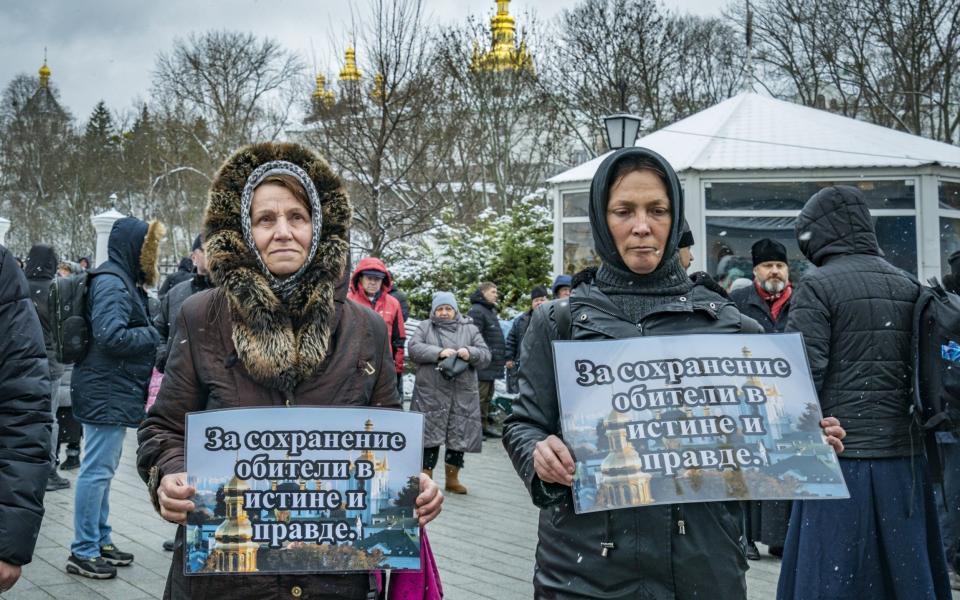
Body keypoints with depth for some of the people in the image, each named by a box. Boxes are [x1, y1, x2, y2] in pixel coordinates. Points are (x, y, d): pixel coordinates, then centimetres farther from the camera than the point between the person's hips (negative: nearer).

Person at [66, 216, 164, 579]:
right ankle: (83, 552, 1)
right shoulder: (111, 282, -16)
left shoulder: (124, 281, 16)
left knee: (103, 468, 17)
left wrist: (151, 334, 4)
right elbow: (111, 335, -25)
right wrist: (155, 335, -13)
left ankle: (99, 541, 26)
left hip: (114, 392, 11)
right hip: (106, 393, -11)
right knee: (97, 470, -6)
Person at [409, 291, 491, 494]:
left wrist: (471, 353, -15)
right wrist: (439, 352, -17)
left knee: (459, 437, 6)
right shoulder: (425, 327, 10)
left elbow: (485, 355, 6)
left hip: (462, 395, 2)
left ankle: (452, 479, 20)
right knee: (430, 436, -3)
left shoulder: (470, 329, 13)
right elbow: (414, 349, -5)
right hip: (430, 392, -2)